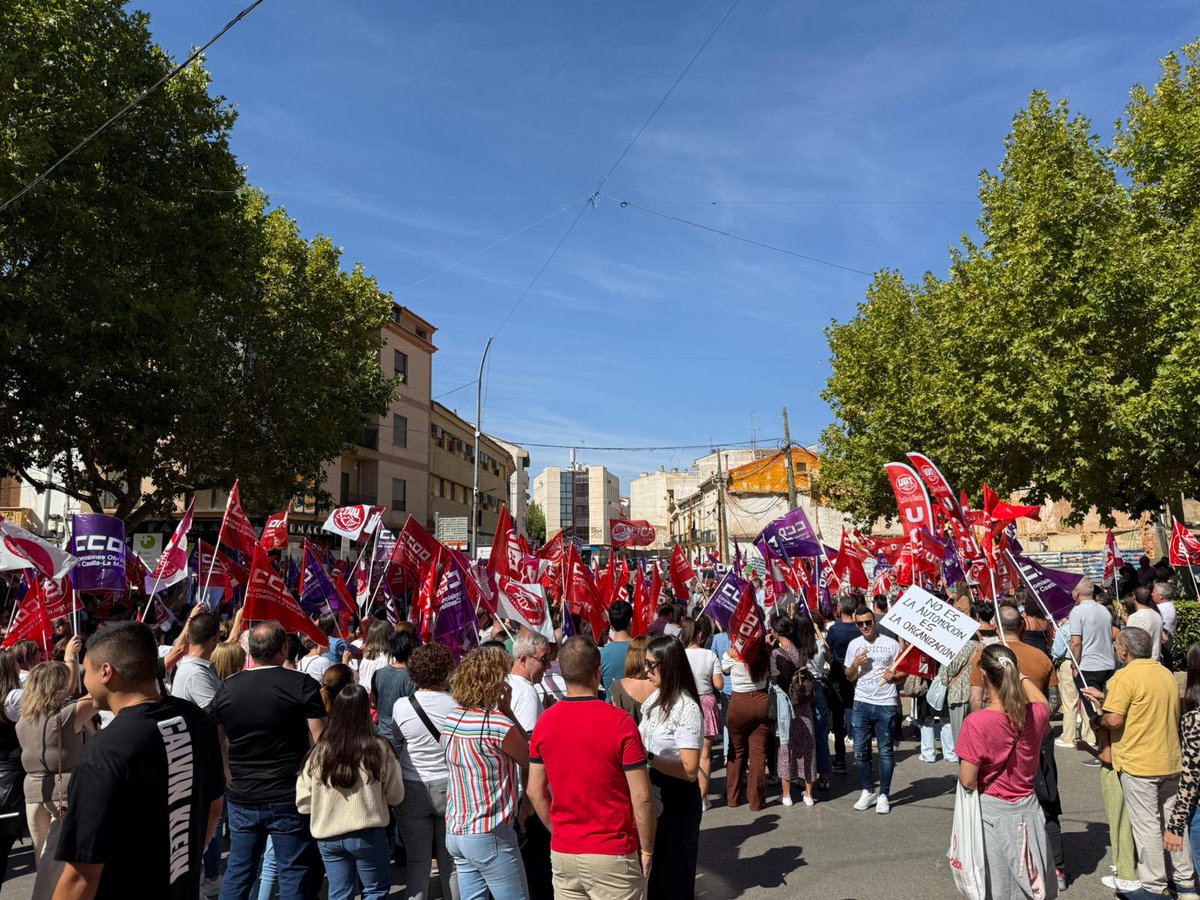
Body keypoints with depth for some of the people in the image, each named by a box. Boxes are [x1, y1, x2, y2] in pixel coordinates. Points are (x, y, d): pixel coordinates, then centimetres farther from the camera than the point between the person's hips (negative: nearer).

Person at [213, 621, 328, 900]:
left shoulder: (226, 688, 0)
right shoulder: (303, 685, -14)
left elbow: (217, 744, 12)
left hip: (242, 799, 4)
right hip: (290, 799, -4)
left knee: (237, 874, 17)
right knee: (294, 877, 6)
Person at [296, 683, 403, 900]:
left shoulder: (318, 753, -8)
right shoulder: (379, 749, -14)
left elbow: (303, 803, -2)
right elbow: (396, 796, -4)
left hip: (327, 836, 3)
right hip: (367, 834, -3)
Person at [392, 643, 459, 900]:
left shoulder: (401, 706, -11)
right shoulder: (457, 704, -14)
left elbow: (397, 743, 5)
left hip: (412, 791, 0)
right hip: (450, 787, 0)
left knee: (417, 862, 11)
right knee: (451, 862, 12)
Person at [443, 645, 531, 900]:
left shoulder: (452, 718, 3)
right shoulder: (499, 724, -20)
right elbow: (529, 760, -5)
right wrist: (508, 710, -7)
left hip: (455, 830, 8)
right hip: (489, 835, -8)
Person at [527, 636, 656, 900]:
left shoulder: (545, 722, -3)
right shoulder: (620, 722, -16)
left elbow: (535, 792, 4)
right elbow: (642, 797, -14)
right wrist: (647, 850, -1)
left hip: (562, 853, 4)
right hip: (612, 855, -4)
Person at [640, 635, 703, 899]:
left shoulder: (686, 708, -21)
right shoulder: (656, 698, 5)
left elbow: (690, 771, -24)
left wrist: (647, 756, -29)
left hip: (676, 800, -8)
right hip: (651, 793, 8)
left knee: (672, 874, 8)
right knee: (651, 868, 19)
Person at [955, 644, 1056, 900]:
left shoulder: (976, 722, -24)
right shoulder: (1036, 715, -9)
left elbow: (968, 781, -19)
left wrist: (961, 766, 2)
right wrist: (1020, 675, 29)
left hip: (991, 812, -4)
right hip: (1027, 809, 4)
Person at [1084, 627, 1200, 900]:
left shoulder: (1125, 677, -17)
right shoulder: (1166, 673, 9)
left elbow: (1115, 720, -22)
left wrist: (1098, 717, -1)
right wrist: (1107, 698, 15)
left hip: (1138, 764, -7)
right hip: (1172, 761, 7)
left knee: (1146, 825, 3)